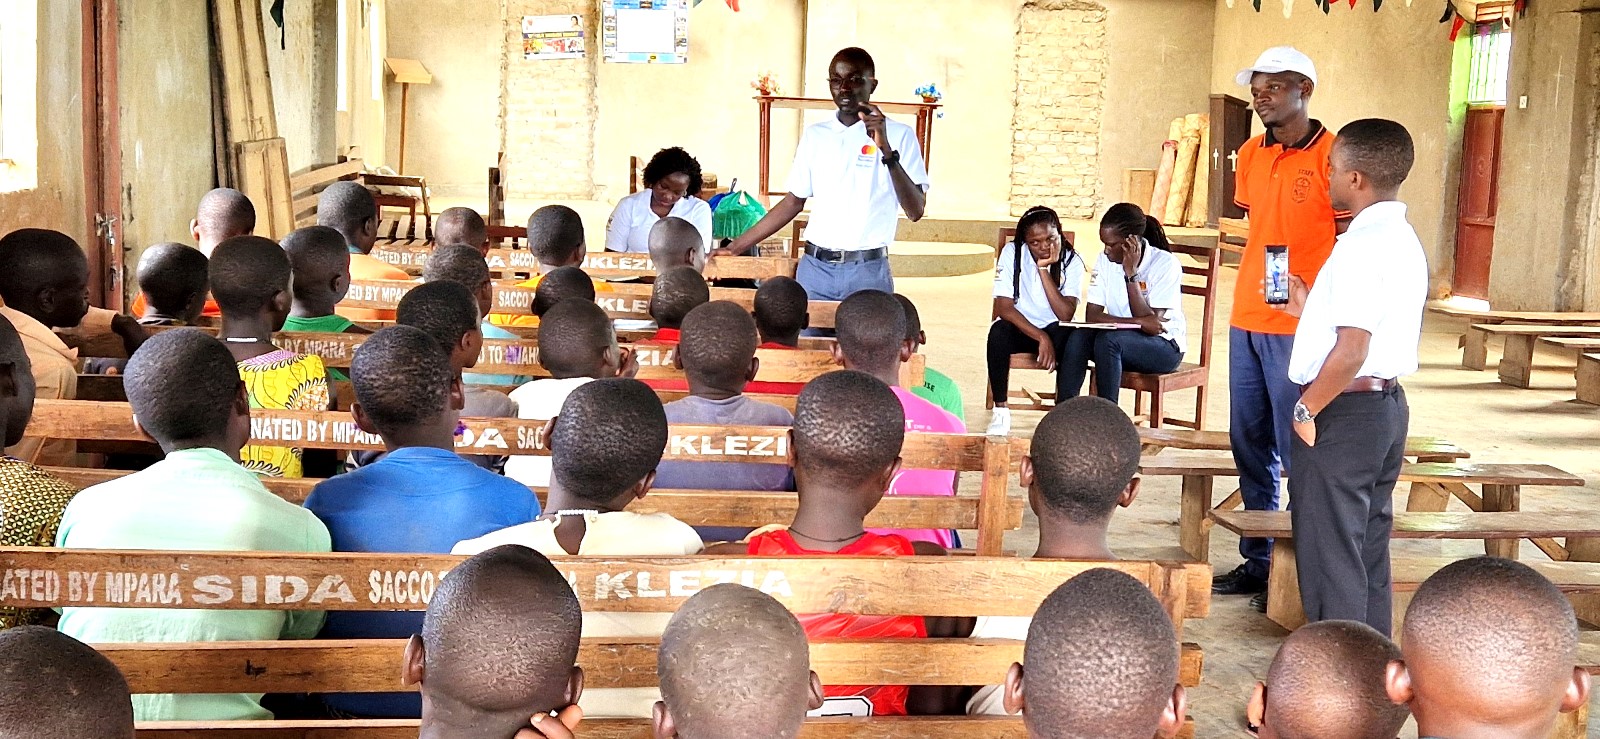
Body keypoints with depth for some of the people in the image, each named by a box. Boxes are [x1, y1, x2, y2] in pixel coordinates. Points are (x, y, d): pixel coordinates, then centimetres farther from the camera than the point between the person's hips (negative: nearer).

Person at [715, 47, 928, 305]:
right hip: (815, 268, 3)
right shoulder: (814, 135, 11)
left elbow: (916, 211, -9)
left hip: (868, 274, -3)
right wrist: (736, 247, 16)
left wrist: (887, 150, -21)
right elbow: (794, 202, 18)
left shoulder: (898, 135, -1)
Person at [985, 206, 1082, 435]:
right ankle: (1001, 410, -21)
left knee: (1071, 338, -34)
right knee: (998, 332, -33)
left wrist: (1043, 269, -25)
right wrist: (1041, 337, -27)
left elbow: (1065, 315, -21)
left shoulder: (1072, 261, -10)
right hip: (1019, 329, 0)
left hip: (1053, 330, 0)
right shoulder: (1012, 253, -11)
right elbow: (1004, 307, -17)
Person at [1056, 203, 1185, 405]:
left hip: (1165, 346, -4)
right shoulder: (1106, 259, -1)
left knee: (1108, 340, -32)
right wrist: (1138, 322, -23)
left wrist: (1131, 273, -25)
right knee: (1078, 336, -25)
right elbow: (1091, 315, -8)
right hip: (1121, 338, 5)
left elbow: (1150, 323, -21)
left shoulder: (1166, 264, -16)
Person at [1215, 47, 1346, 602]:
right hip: (1246, 320, 7)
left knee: (1297, 452, -2)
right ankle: (1257, 560, 23)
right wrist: (1256, 290, 16)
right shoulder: (1251, 155, 12)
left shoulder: (1331, 156, -8)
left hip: (1299, 327, -7)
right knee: (1249, 447, 12)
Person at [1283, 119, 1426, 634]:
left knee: (1328, 551, -1)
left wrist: (1307, 408, -14)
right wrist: (1311, 310, 20)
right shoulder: (1403, 240, 11)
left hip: (1344, 411, -10)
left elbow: (1351, 350, -25)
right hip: (1386, 405, 10)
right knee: (1368, 546, 16)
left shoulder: (1362, 246, -19)